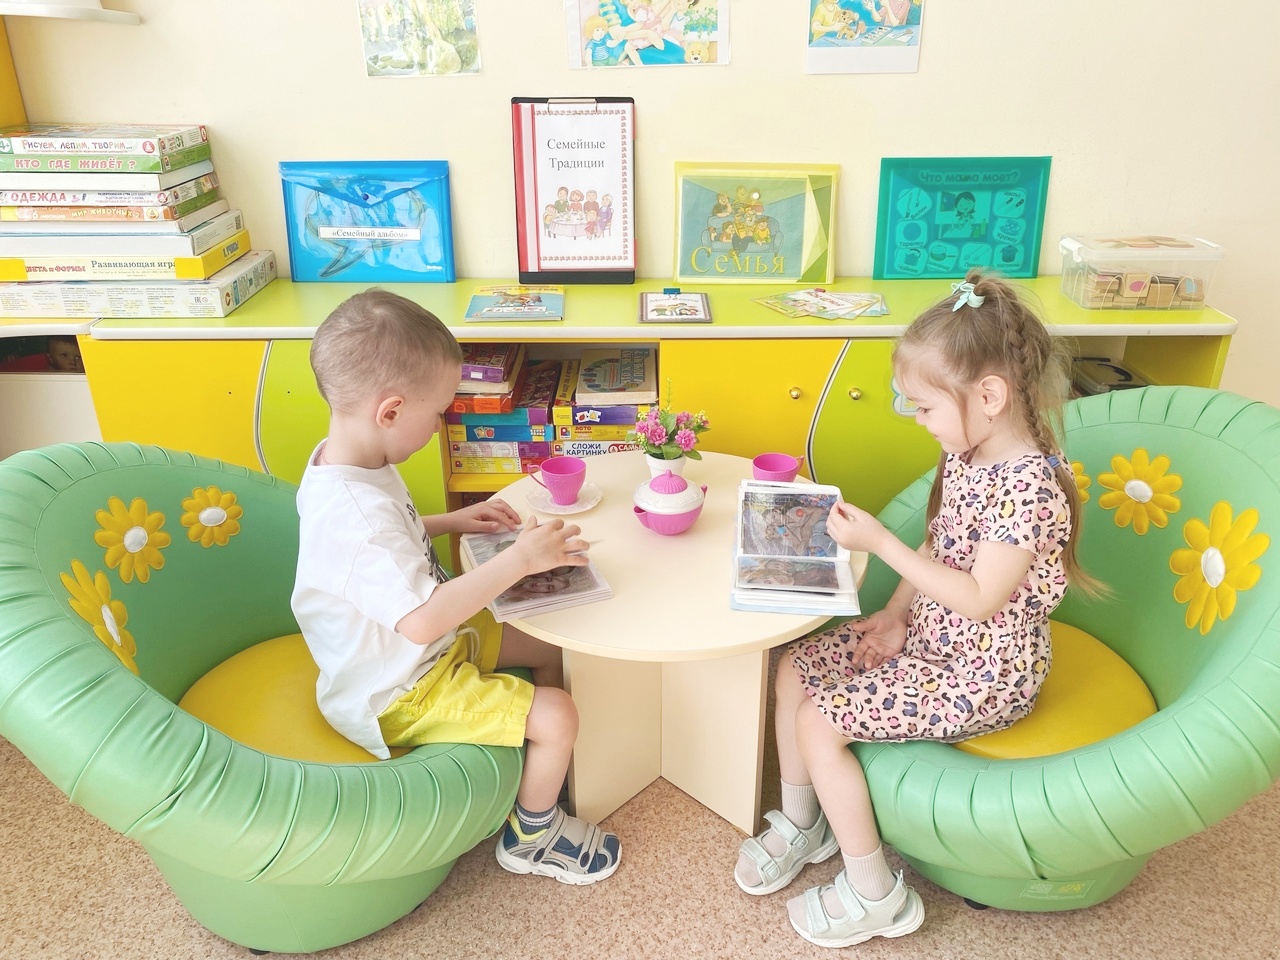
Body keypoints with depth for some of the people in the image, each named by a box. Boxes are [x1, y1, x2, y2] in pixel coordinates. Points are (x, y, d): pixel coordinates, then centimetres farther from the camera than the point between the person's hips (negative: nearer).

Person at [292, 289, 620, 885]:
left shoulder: (342, 461, -3)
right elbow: (423, 619, -40)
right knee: (556, 717, -13)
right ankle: (530, 836, 15)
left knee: (554, 648, 14)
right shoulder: (357, 513, -36)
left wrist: (452, 522, 5)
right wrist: (520, 558, -34)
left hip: (430, 648, 10)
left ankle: (543, 768, 35)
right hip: (399, 694, -10)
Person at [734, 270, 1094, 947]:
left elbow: (980, 599, -28)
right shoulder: (966, 455, 0)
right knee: (793, 668, 5)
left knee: (818, 721, -15)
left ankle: (873, 893, 5)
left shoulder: (1029, 484, -28)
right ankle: (801, 823, 24)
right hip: (929, 636, 9)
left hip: (980, 674, -9)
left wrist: (880, 543, -29)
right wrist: (896, 613, -1)